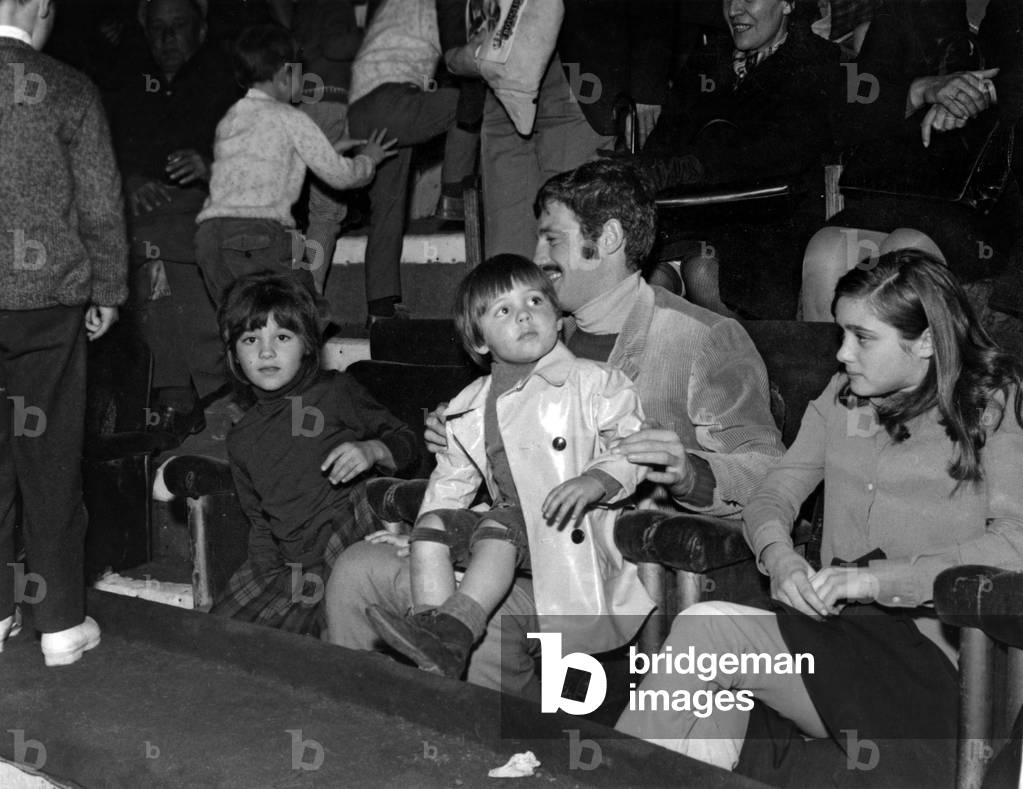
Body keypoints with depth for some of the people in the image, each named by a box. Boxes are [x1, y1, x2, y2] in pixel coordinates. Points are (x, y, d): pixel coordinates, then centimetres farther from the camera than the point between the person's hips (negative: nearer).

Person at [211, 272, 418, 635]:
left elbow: (405, 442, 5)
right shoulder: (241, 439, 17)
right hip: (289, 566, 6)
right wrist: (269, 571, 6)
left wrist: (371, 450, -16)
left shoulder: (335, 392, 2)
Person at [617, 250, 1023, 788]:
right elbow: (774, 495, 15)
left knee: (706, 627, -23)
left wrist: (878, 578, -20)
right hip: (835, 630, 5)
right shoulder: (843, 396, 16)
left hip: (929, 660, -5)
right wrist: (780, 558, -9)